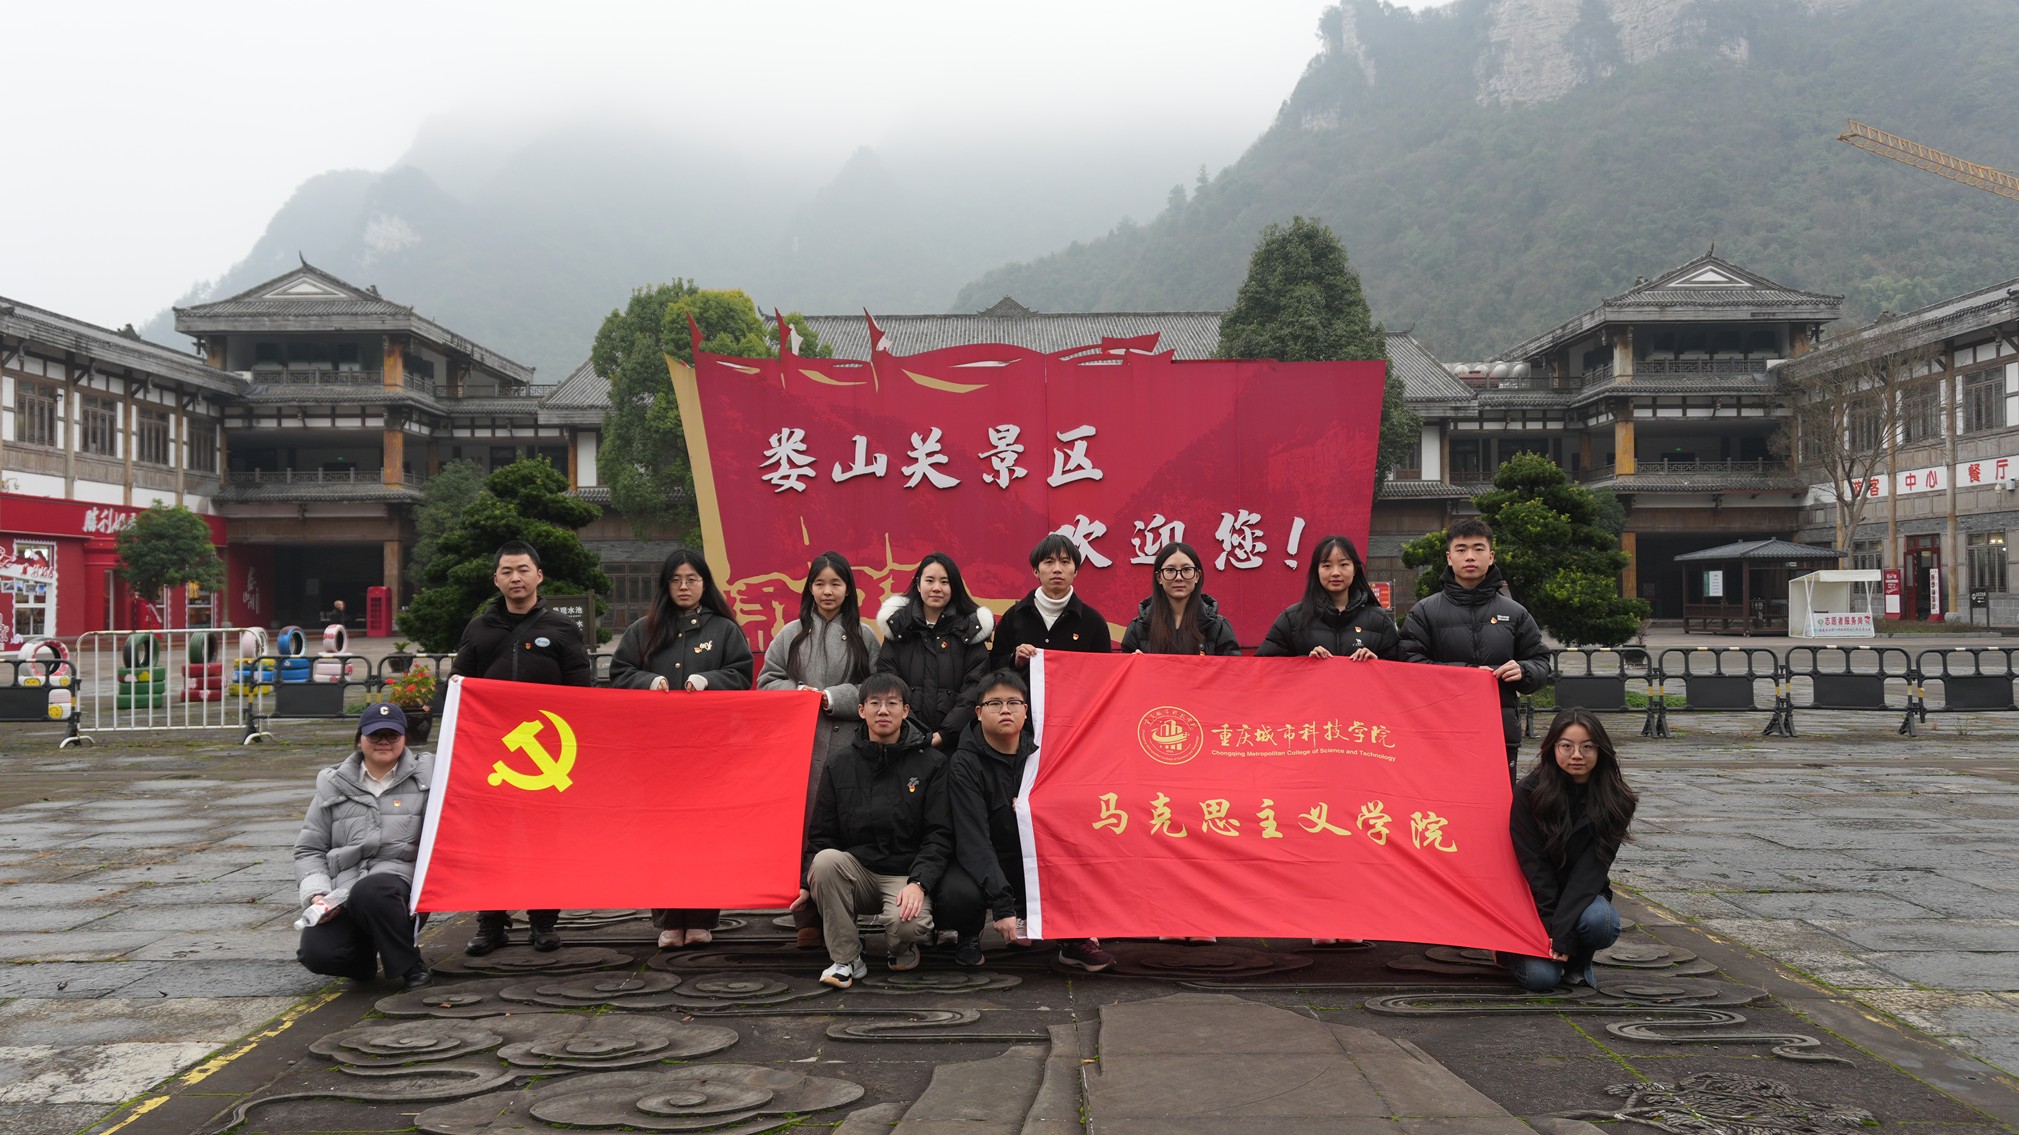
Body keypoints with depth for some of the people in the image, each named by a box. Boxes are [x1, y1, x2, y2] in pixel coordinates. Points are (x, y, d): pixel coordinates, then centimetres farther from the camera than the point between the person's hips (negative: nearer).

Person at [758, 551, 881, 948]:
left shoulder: (863, 635, 8)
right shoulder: (791, 634, 13)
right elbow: (767, 681, 12)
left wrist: (833, 698, -8)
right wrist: (798, 692, -6)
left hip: (847, 744, -1)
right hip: (799, 744, 1)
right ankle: (807, 919, 5)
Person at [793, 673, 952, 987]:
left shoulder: (930, 763, 1)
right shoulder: (839, 763, 8)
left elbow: (939, 834, -5)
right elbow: (821, 834, 9)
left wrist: (918, 882, -19)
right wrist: (809, 885, -5)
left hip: (907, 875, -2)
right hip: (856, 871, 3)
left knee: (906, 923, -33)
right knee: (826, 859, -30)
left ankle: (901, 949, 7)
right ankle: (846, 958, -13)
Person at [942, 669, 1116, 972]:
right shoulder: (965, 764, -13)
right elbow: (974, 840, -23)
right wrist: (1001, 906, -33)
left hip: (1034, 862, 4)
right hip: (984, 866, -3)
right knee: (958, 893, -35)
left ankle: (1075, 940, 1)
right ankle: (968, 936, 2)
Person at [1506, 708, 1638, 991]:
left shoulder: (1615, 800, -11)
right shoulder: (1529, 792, -14)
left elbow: (1594, 866, -16)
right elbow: (1532, 865, -14)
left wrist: (1562, 929, -25)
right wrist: (1551, 926, -21)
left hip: (1584, 894, 2)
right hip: (1536, 898, -1)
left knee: (1600, 921, -33)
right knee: (1541, 977, -23)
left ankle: (1580, 961, 1)